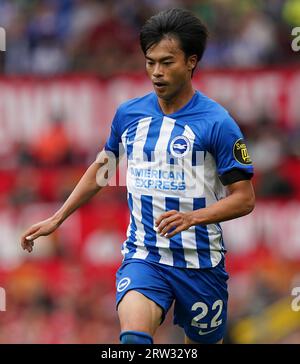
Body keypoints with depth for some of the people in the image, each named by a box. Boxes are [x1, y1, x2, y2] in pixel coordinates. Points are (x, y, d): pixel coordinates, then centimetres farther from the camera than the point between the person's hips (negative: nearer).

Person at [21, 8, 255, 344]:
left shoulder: (217, 123, -9)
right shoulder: (128, 114, 5)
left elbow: (244, 198, -8)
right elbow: (101, 168, 22)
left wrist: (192, 218, -24)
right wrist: (56, 220, 21)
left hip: (200, 263, -2)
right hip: (143, 257, 2)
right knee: (133, 336, -26)